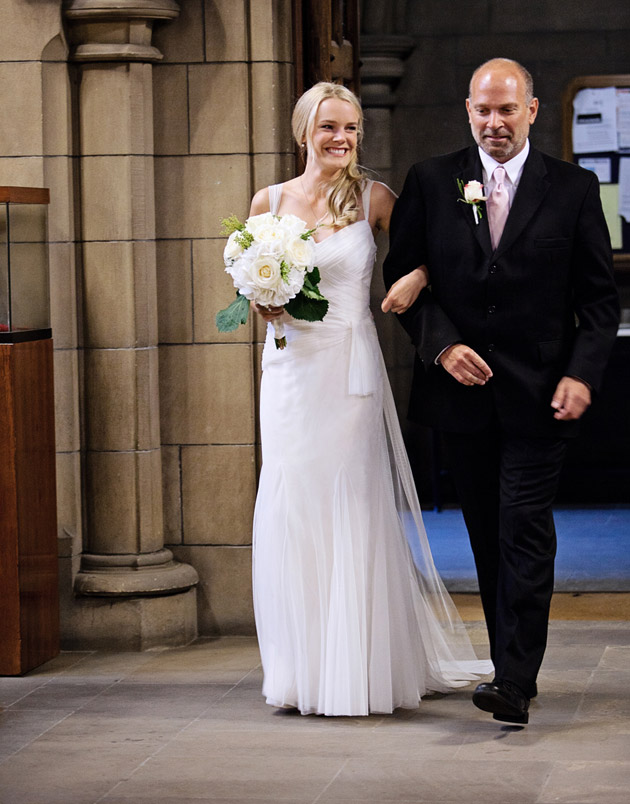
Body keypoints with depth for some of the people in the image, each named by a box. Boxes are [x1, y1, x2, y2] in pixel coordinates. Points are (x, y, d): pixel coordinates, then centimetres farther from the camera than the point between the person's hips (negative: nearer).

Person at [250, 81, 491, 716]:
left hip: (351, 369, -2)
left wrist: (416, 276, -16)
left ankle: (359, 669, 6)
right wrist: (265, 302, -4)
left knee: (355, 508, -3)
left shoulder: (374, 199, 1)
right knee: (292, 506, 1)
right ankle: (303, 668, 11)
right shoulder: (270, 201, 7)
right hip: (291, 370, 2)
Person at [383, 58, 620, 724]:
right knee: (487, 537, 10)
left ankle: (516, 682, -11)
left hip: (538, 394, -2)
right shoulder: (430, 183, 5)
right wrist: (441, 345, -9)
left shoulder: (573, 189, 2)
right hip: (462, 390, 3)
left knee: (526, 534, -9)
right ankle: (509, 665, 20)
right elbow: (403, 275, 5)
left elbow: (599, 296, 2)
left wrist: (582, 373, -10)